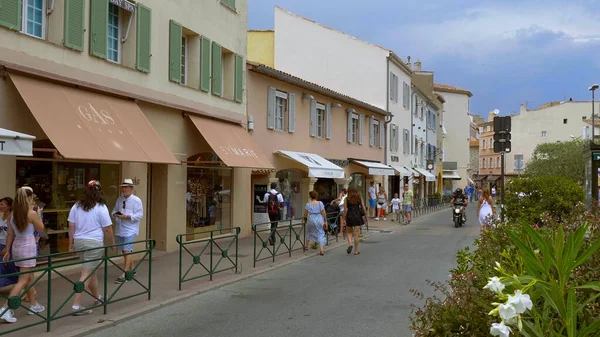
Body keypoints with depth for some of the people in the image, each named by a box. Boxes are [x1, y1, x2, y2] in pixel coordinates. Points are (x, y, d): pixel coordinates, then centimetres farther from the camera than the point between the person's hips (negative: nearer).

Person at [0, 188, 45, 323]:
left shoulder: (13, 214, 4)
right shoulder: (32, 213, -14)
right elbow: (41, 230, -2)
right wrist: (38, 215, 6)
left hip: (16, 246, 7)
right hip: (28, 247, -7)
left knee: (27, 277, 20)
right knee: (22, 280, -4)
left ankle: (34, 305, 32)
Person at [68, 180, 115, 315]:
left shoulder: (76, 206, 6)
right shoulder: (101, 208, -9)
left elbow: (71, 226, 8)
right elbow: (107, 229, -8)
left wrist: (71, 243, 15)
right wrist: (112, 243, 6)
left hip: (79, 242, 6)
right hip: (94, 243, -6)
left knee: (91, 271, 21)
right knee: (86, 274, -3)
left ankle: (97, 297, 37)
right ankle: (76, 306, -6)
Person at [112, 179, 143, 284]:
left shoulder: (136, 200, -9)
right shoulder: (119, 199, 12)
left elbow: (139, 215, -14)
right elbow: (114, 210, 18)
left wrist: (127, 216, -23)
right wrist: (115, 214, -6)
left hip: (130, 230, -7)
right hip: (119, 230, 7)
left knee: (127, 251, -11)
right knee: (125, 251, 15)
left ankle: (124, 275, -10)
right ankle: (132, 270, 31)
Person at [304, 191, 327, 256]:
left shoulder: (308, 204, -4)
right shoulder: (320, 203, -5)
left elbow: (305, 214, 2)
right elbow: (323, 213, -6)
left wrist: (305, 219, 22)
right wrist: (325, 221, 4)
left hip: (311, 220, 1)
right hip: (319, 220, -1)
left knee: (309, 232, 25)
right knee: (320, 234, 4)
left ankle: (306, 246, 38)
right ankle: (321, 250, -4)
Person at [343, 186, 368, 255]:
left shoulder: (346, 199, -1)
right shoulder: (360, 198, 2)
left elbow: (345, 210, -5)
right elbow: (363, 208, 0)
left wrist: (344, 218, 3)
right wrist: (366, 217, 7)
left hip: (349, 216, -1)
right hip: (358, 216, 1)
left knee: (349, 232, 17)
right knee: (356, 234, 5)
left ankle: (350, 244, -7)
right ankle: (356, 250, 8)